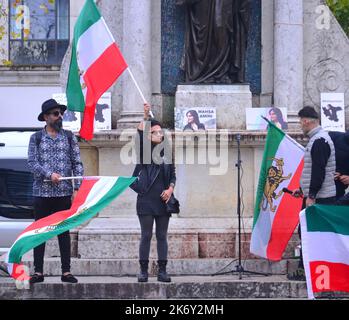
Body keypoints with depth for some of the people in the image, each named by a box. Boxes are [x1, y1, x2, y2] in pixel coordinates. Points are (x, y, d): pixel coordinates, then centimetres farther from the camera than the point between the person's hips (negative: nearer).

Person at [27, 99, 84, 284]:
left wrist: (77, 188, -4)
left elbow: (77, 164, 5)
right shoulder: (36, 138, 4)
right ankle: (38, 272, 5)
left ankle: (66, 272, 7)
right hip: (42, 192, -1)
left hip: (64, 193, 1)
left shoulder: (69, 137, 8)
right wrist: (49, 174, -18)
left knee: (64, 232, 4)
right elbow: (32, 163, -4)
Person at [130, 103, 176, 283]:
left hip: (163, 200, 3)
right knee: (146, 235, -1)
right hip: (146, 199, -3)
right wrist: (145, 117, -27)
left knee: (162, 236, 4)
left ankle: (162, 271, 6)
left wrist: (170, 189, -4)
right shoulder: (144, 151, 2)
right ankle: (143, 270, 2)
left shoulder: (166, 153, 13)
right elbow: (140, 135, -16)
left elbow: (173, 175, 14)